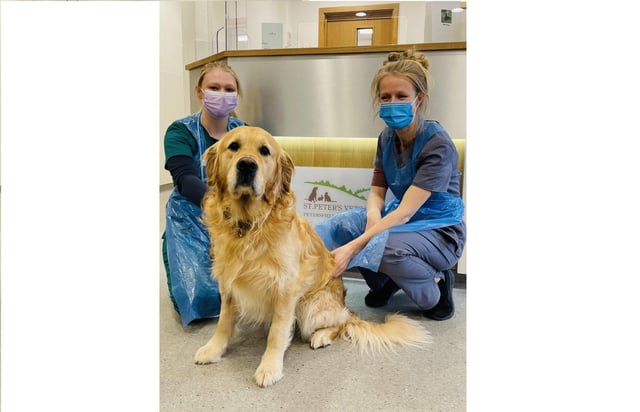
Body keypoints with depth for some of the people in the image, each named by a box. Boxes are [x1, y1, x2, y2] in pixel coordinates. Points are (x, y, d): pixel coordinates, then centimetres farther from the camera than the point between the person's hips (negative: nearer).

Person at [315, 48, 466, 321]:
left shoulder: (438, 145, -22)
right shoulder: (387, 137, -1)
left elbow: (405, 212, -28)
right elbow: (377, 192, 2)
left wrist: (352, 247, -34)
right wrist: (373, 214, -23)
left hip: (439, 231, -6)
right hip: (396, 217, 6)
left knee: (386, 245, -37)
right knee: (336, 226, -15)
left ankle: (436, 286, -5)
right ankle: (384, 282, 8)